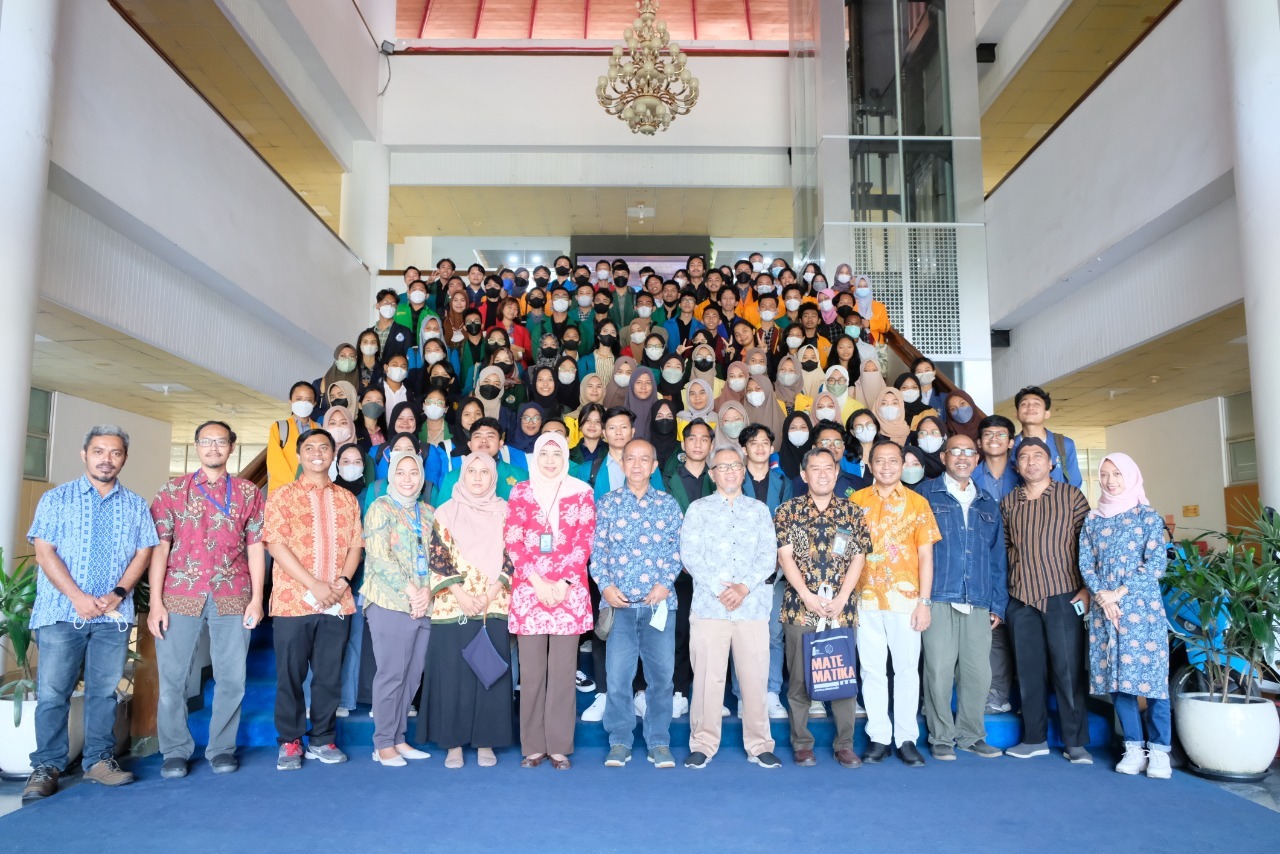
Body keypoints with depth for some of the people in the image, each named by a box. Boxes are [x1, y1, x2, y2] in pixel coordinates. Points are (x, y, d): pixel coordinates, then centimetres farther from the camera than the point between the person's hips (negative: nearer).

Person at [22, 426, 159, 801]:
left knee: (104, 690, 6)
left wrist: (118, 593, -10)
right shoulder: (57, 499, 4)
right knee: (52, 691, -1)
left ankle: (100, 759, 15)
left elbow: (143, 553, 6)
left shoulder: (136, 505, 11)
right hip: (61, 612, -2)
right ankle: (46, 766, 8)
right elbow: (44, 550, -3)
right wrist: (77, 597, -13)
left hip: (114, 614, 2)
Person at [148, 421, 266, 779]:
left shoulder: (249, 493, 8)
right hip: (180, 596, 0)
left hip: (232, 598, 1)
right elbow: (160, 546, 2)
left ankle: (222, 748, 17)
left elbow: (255, 547, 6)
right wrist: (156, 602, -5)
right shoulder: (173, 490, 6)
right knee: (172, 676, 3)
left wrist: (256, 598, -1)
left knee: (231, 678, 3)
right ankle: (175, 751, 17)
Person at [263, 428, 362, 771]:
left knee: (329, 675, 8)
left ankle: (322, 740, 20)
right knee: (290, 675, 5)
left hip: (336, 602, 3)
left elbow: (355, 544, 9)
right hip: (292, 601, -2)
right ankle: (289, 742, 18)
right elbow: (276, 544, -8)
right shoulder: (283, 495, 2)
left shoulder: (347, 499, 12)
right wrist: (313, 585, -15)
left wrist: (342, 581, -9)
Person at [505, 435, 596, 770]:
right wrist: (538, 582, -8)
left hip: (569, 591, -1)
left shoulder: (581, 493, 6)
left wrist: (564, 583, -7)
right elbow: (513, 542, 2)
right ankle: (533, 746, 13)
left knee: (563, 670, 1)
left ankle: (560, 747, 9)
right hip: (529, 590, 1)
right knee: (531, 670, 3)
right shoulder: (521, 492, 9)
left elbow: (585, 541, 2)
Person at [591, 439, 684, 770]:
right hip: (619, 601, 0)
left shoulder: (668, 504, 8)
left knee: (661, 673, 3)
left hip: (659, 601, 1)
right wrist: (605, 585, -6)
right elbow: (597, 549, 5)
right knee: (618, 674, 0)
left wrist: (665, 583, -7)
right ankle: (619, 742, 13)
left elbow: (676, 548, 6)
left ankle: (659, 743, 16)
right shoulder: (607, 503, 7)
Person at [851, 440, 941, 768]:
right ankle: (878, 737, 16)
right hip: (865, 600, 1)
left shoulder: (917, 503, 3)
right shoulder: (856, 501, 6)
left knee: (906, 669, 3)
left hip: (905, 599, -1)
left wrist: (925, 602, -4)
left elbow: (926, 556, 2)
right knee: (872, 670, 6)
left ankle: (906, 738, 14)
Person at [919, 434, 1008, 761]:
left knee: (978, 672, 4)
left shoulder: (988, 504, 18)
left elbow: (997, 557, 18)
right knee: (939, 670, -3)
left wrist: (998, 604, 11)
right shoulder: (927, 495, 6)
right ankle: (941, 737, 11)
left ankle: (970, 734, 20)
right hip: (938, 599, -4)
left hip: (978, 602, 4)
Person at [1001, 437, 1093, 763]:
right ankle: (1035, 739, 19)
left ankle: (1076, 743, 11)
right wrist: (1000, 594, 8)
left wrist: (1088, 589, -5)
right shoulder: (1008, 503, 10)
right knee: (1028, 671, 8)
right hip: (1021, 600, 3)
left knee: (1068, 670, 0)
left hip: (1063, 597, -3)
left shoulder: (1072, 496, 1)